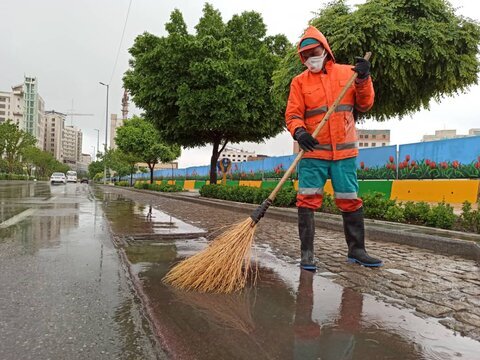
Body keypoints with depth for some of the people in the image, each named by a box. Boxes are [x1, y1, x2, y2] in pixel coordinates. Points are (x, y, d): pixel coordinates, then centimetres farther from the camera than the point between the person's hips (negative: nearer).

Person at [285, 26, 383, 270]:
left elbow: (363, 106, 9)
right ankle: (307, 253, 5)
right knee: (308, 200, -5)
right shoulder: (299, 81, 6)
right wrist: (299, 132, -23)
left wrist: (363, 80, -6)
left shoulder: (347, 73, 10)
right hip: (313, 151, -1)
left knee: (350, 200, 7)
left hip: (344, 151, 2)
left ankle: (356, 250, 21)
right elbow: (293, 114, -2)